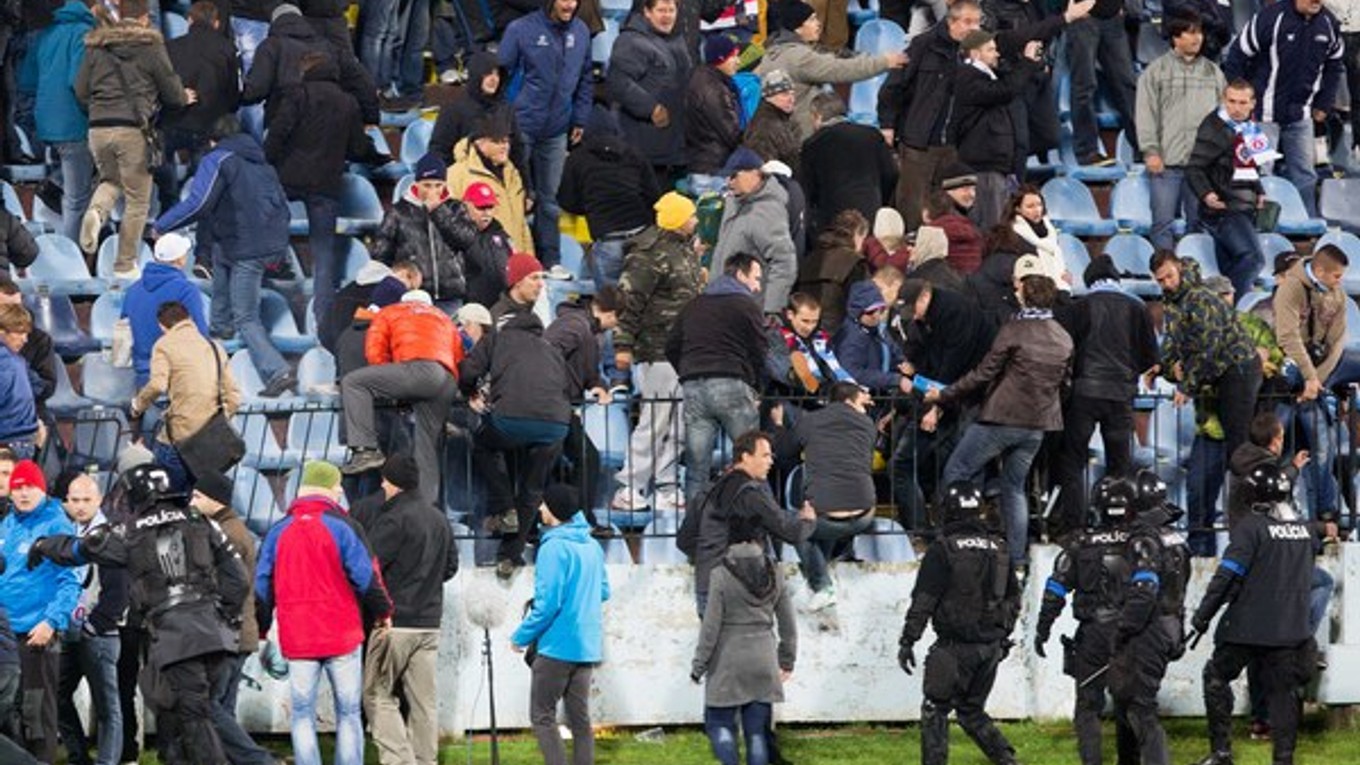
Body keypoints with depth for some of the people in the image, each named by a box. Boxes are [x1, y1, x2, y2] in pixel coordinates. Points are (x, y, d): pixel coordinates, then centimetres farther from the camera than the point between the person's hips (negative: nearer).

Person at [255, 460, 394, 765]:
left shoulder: (278, 532, 6)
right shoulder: (342, 527, -4)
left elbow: (261, 587, 9)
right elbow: (366, 577, -5)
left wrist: (260, 630, 18)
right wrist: (383, 613, 10)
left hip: (297, 641, 2)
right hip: (342, 636, -2)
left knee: (303, 716, 5)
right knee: (348, 714, 4)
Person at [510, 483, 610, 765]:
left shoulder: (554, 548, -17)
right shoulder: (591, 546, 9)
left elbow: (548, 604, -19)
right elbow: (604, 591, 18)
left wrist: (522, 636, -8)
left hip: (558, 645, -8)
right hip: (588, 645, 8)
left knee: (542, 716, -1)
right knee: (580, 718, 10)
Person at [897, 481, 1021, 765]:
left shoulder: (943, 549, -10)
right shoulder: (1000, 548, 10)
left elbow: (924, 600, -11)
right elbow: (1014, 598, 19)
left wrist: (908, 640, -7)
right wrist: (1003, 635, 28)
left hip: (956, 646, -6)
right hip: (991, 647, 6)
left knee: (935, 710, 3)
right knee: (972, 710, 17)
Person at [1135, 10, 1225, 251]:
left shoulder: (1213, 72, 13)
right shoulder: (1157, 70, 2)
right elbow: (1146, 113, -1)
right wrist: (1150, 150, -10)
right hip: (1167, 160, -3)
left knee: (1199, 222, 6)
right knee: (1163, 223, -4)